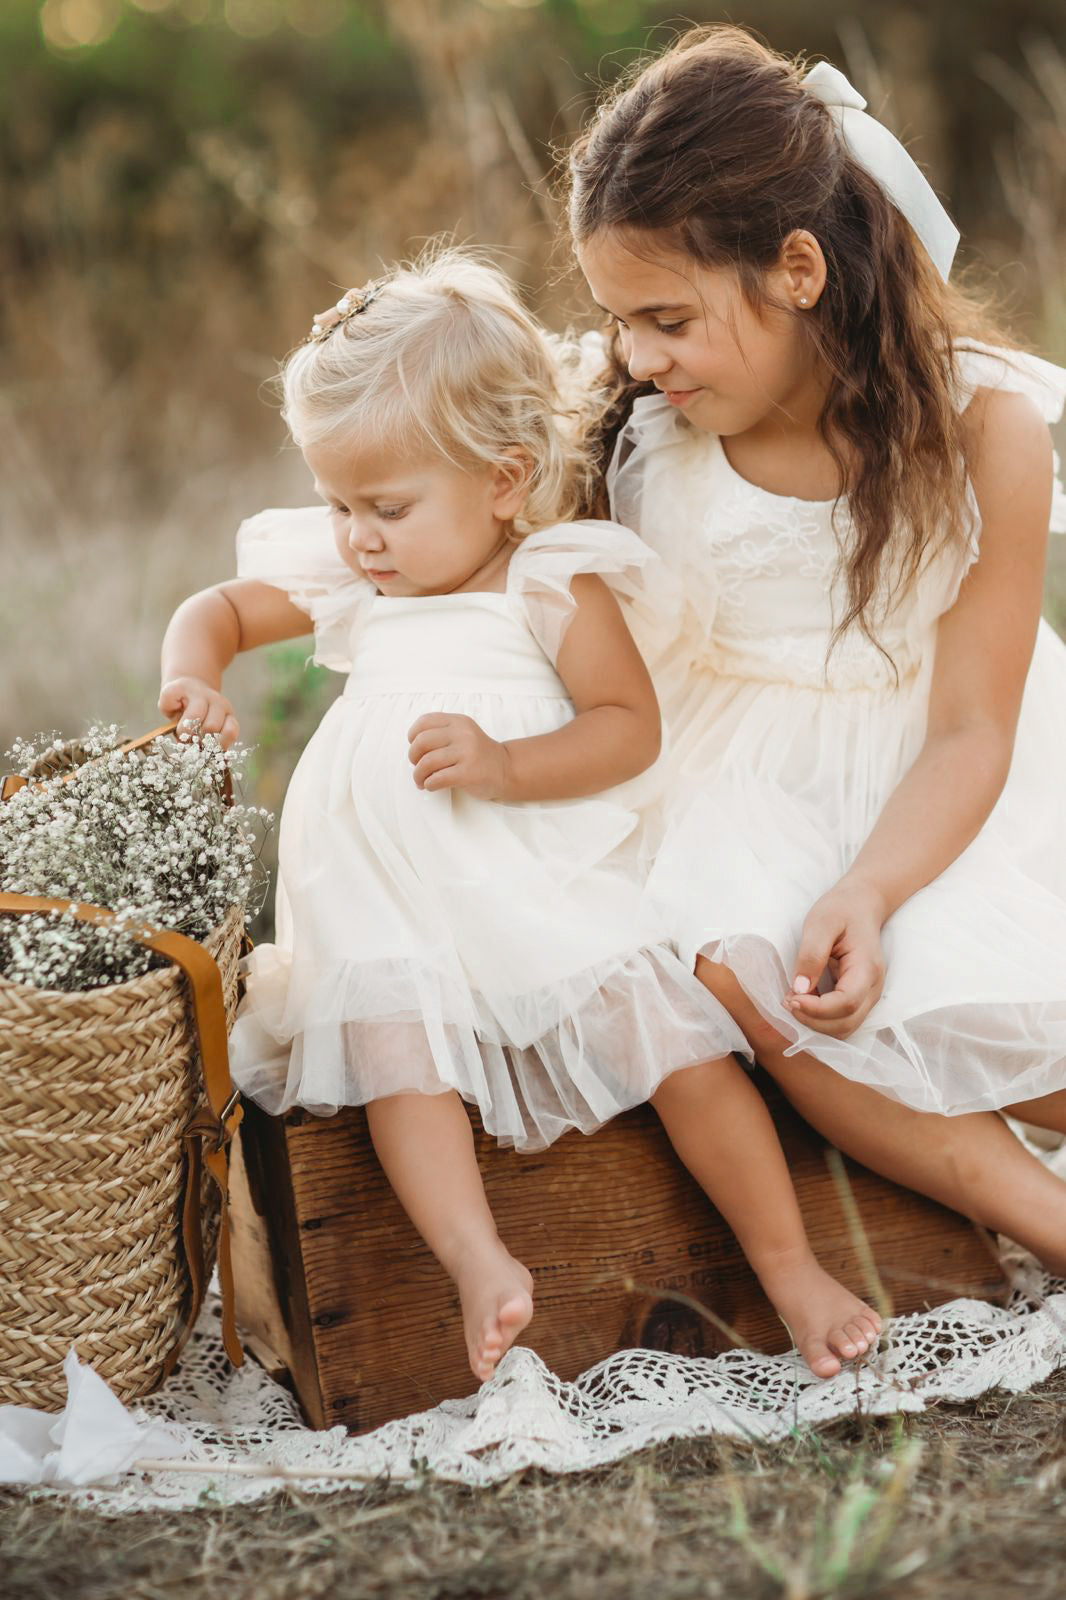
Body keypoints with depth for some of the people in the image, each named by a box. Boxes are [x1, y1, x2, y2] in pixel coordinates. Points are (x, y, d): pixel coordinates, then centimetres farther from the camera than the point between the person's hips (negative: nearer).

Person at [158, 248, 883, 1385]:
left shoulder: (555, 586, -6)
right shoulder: (341, 584, 9)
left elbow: (631, 725, -11)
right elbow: (217, 610, 18)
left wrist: (503, 765, -25)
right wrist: (192, 680, -5)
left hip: (551, 893, -3)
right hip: (392, 907, 3)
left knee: (684, 1050, -12)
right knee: (394, 1047, -26)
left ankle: (789, 1267, 1)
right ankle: (482, 1267, -33)